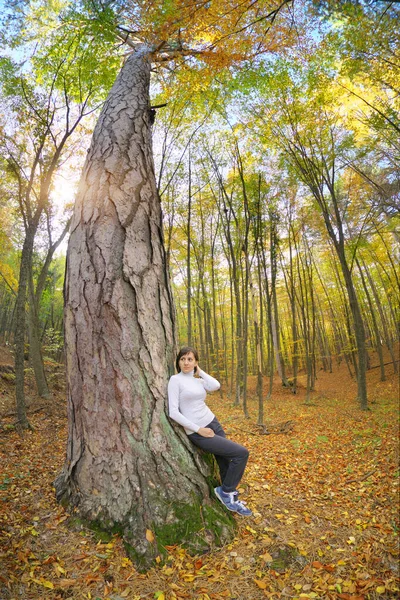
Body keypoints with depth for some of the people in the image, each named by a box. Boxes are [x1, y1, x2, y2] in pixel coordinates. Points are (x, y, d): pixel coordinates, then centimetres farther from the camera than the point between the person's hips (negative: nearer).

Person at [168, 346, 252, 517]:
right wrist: (198, 429, -16)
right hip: (197, 432, -7)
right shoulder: (175, 379, -11)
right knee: (241, 453, -9)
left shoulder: (198, 380, 8)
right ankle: (225, 491, 10)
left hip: (213, 423, 7)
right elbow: (173, 412, -16)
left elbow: (215, 386, -13)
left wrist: (199, 371, -4)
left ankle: (230, 497, 33)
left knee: (225, 463, 12)